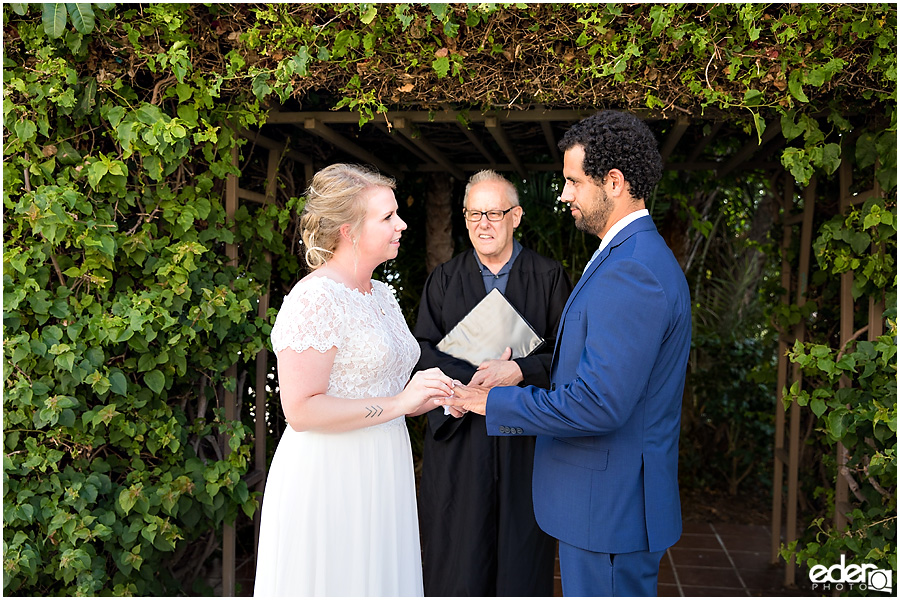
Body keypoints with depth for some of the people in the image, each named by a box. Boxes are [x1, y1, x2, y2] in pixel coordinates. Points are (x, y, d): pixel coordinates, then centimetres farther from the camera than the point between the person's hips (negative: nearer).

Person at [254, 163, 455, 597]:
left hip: (380, 475, 9)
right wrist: (397, 404, -20)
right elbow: (301, 409, -22)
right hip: (329, 476, -8)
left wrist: (431, 397, 4)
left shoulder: (381, 294, 12)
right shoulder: (315, 298, -16)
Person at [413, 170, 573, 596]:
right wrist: (473, 378, -15)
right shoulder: (443, 280, 9)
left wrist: (519, 371, -17)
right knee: (458, 560, 4)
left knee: (523, 560, 5)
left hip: (527, 438, -1)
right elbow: (423, 352, 1)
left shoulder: (549, 277, 5)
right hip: (459, 438, 1)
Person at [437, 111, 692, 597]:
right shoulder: (640, 258, 12)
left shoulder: (631, 272, -23)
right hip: (612, 501, 10)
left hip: (609, 506, -10)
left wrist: (495, 403, -17)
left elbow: (599, 403, -27)